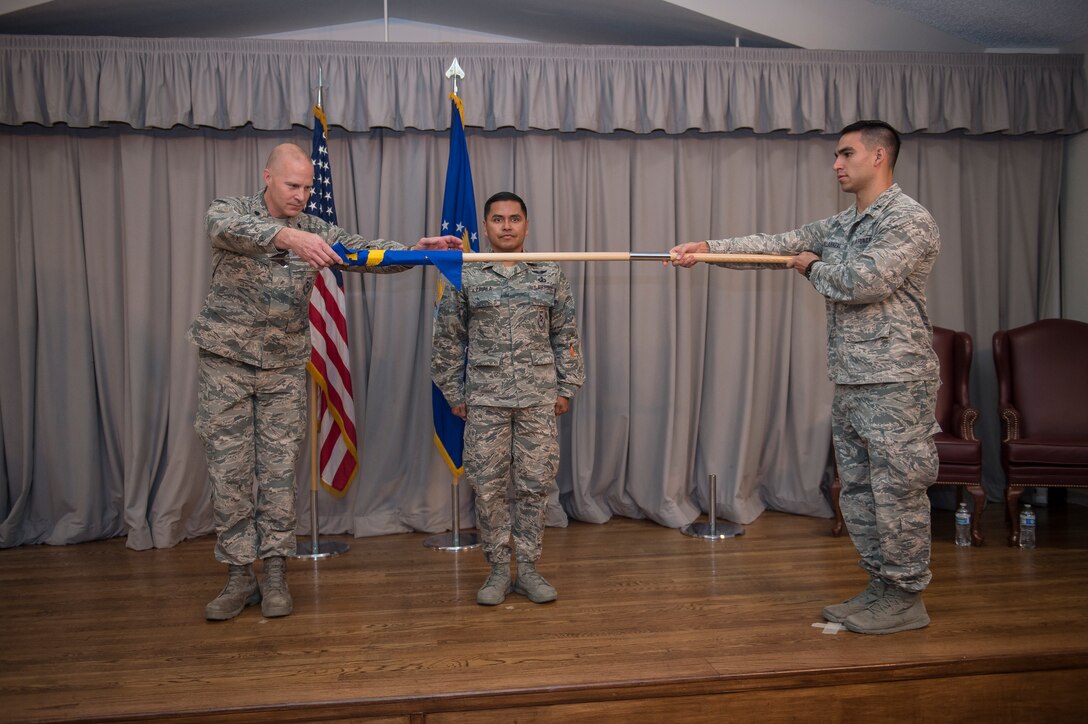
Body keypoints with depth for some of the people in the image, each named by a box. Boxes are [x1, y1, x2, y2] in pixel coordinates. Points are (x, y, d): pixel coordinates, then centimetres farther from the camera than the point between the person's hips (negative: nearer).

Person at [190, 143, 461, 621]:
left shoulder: (313, 230, 3)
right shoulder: (227, 213, -5)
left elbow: (364, 251, -9)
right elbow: (234, 230, -30)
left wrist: (415, 250, -28)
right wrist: (287, 235, -49)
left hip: (284, 368, 2)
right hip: (226, 364, -2)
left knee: (280, 470, 3)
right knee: (229, 471, 2)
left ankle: (275, 574, 12)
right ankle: (240, 576, 12)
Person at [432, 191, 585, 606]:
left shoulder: (550, 276, 5)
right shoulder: (466, 279, 2)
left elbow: (566, 336, 9)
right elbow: (448, 340, 6)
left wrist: (566, 388, 5)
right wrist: (454, 394, 4)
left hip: (539, 399, 1)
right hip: (485, 400, 0)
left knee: (535, 485, 4)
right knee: (488, 487, 4)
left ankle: (528, 568, 18)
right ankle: (499, 569, 19)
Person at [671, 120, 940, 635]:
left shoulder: (909, 220, -11)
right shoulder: (841, 225, 16)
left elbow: (862, 283, -22)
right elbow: (778, 243, 11)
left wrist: (814, 268, -3)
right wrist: (707, 247, 2)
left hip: (895, 383, -9)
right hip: (850, 381, 9)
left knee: (897, 490, -1)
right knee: (858, 490, 13)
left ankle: (906, 598, 12)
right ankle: (880, 586, 25)